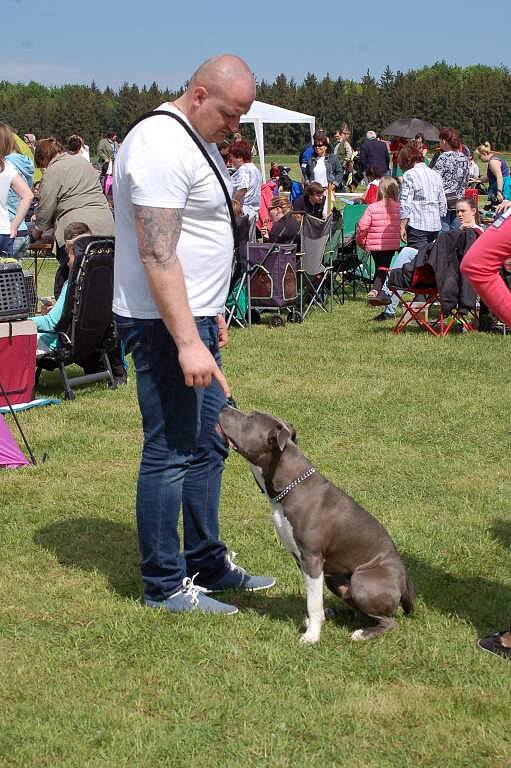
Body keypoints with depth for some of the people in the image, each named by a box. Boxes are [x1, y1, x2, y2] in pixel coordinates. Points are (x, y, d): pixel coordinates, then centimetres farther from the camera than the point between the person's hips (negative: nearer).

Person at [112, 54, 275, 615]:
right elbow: (156, 253, -25)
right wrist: (187, 342, -28)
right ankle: (165, 585, 9)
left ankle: (206, 565, 27)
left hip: (192, 318, 11)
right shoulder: (162, 146, -18)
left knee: (209, 443, 15)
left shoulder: (195, 140, 15)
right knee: (171, 453, -3)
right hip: (164, 324, -11)